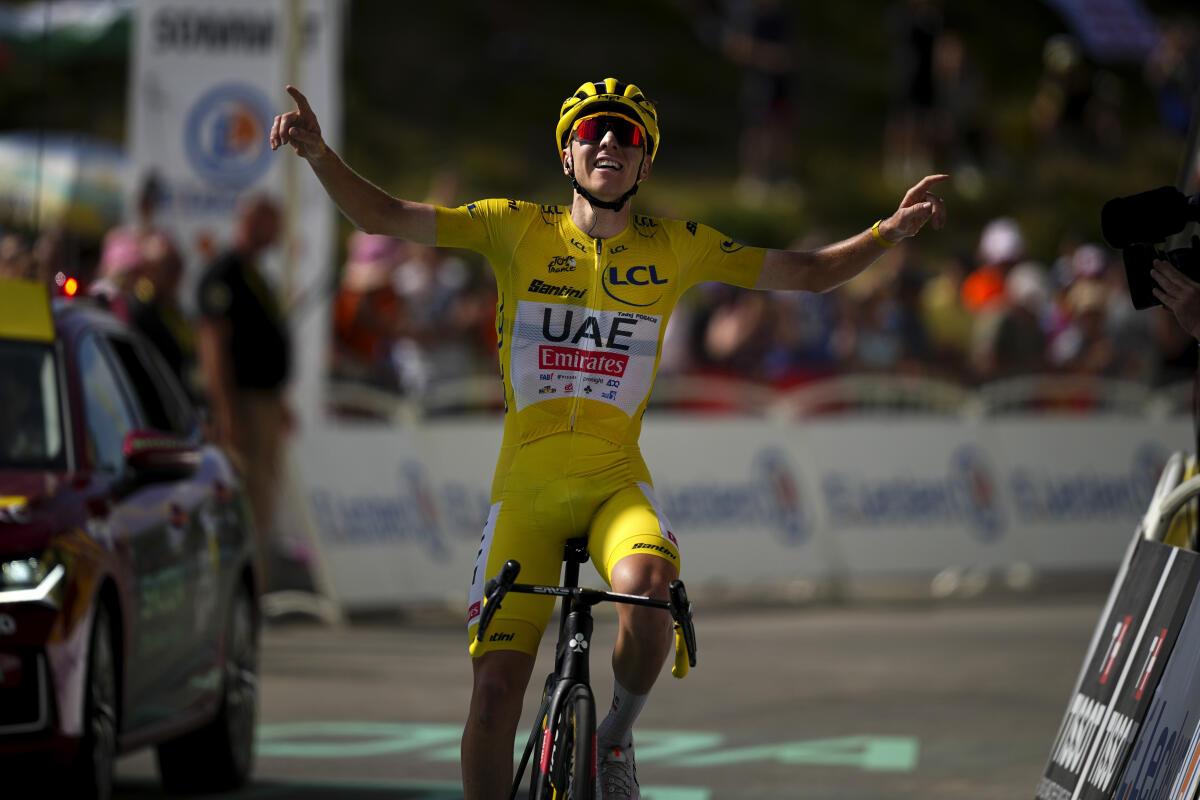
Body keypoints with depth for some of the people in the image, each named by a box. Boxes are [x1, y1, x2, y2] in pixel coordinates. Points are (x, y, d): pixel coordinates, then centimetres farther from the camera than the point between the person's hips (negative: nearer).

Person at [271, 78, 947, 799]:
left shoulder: (674, 248, 4)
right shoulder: (519, 230, 2)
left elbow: (809, 273, 8)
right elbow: (384, 216, -2)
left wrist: (890, 232, -6)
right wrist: (318, 153, -18)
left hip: (616, 484, 0)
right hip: (525, 489, 1)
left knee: (645, 587, -33)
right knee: (496, 688, -7)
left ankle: (618, 736, -4)